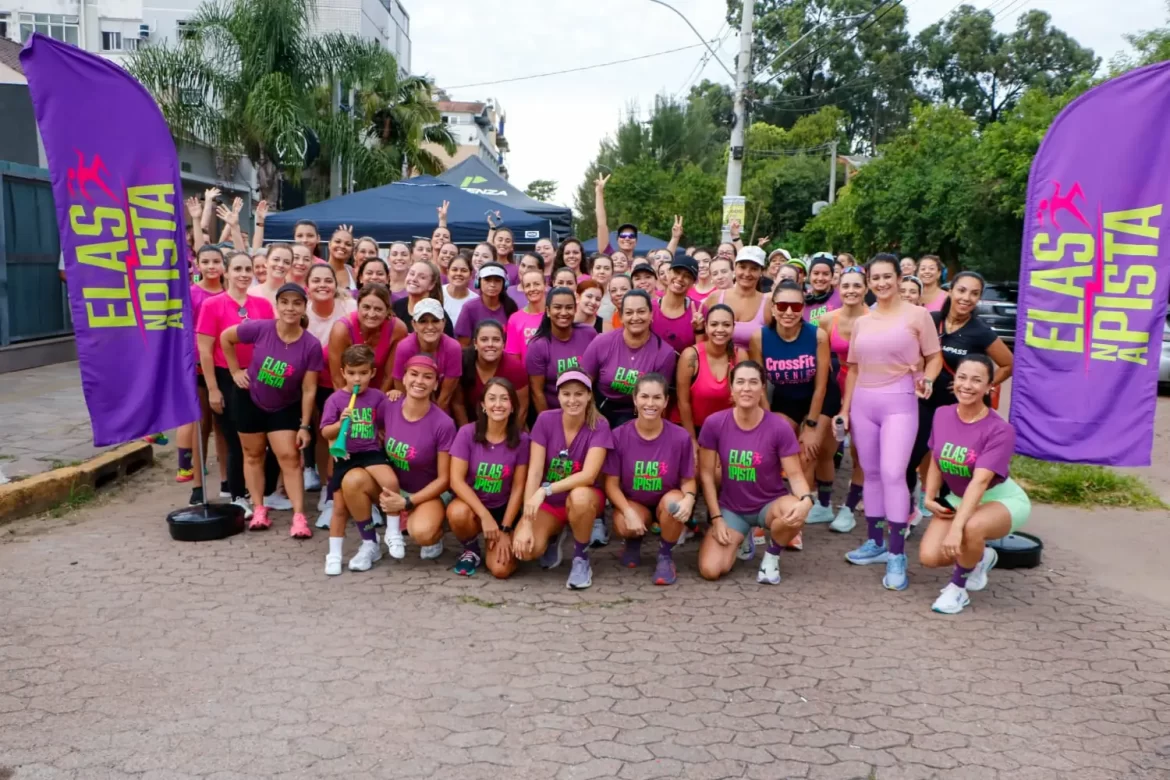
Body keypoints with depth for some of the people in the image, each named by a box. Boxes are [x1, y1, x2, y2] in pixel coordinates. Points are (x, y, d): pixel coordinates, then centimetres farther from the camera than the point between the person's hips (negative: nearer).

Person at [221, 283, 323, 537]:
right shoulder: (260, 328, -23)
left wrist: (305, 425, -15)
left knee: (289, 457, -3)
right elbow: (225, 337, -5)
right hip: (250, 400, 1)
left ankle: (299, 516, -3)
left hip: (285, 408, -1)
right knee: (253, 455, 11)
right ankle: (259, 509, 22)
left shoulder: (311, 345, -23)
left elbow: (309, 389, -17)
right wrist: (235, 371, -4)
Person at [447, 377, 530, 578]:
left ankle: (495, 542, 17)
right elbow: (456, 480, -16)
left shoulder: (521, 440, -10)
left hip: (503, 509, 1)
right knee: (458, 513, -37)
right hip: (471, 503, 0)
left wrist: (505, 529, -12)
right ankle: (471, 549, -3)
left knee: (501, 570, -19)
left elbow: (518, 488, -7)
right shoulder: (467, 433, -14)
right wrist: (484, 515, -25)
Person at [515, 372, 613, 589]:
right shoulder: (545, 420, -12)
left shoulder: (599, 426, -17)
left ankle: (581, 559, -11)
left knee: (579, 496, -39)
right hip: (549, 501, 2)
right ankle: (553, 536, 13)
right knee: (525, 548, -25)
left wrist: (546, 490, -38)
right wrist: (526, 524, -24)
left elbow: (588, 475, -27)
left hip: (585, 498, -2)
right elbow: (534, 473, -16)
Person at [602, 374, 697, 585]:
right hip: (633, 504, 0)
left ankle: (665, 556, -6)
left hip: (667, 501, 0)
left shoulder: (680, 437, -14)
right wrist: (629, 511, -25)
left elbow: (688, 480, -5)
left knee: (674, 501, -36)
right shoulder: (619, 435, -13)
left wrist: (689, 498, -29)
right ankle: (634, 541, 10)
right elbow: (612, 483, -9)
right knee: (624, 526, -33)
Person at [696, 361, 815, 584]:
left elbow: (795, 473, -13)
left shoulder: (779, 427, -15)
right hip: (731, 508, 2)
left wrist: (806, 500, -36)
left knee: (795, 513, -38)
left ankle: (772, 556, -3)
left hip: (770, 504, -1)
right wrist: (716, 518, -8)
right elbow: (706, 474, -5)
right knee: (710, 570, -18)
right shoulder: (714, 423, -12)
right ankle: (740, 538, 19)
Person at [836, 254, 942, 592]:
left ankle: (897, 555, -8)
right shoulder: (861, 321, 13)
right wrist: (845, 409, 12)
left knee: (893, 473, -14)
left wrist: (927, 380, -19)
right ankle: (875, 543, 21)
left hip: (899, 402, -5)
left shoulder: (917, 315, 0)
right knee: (871, 474, 10)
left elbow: (935, 357, 1)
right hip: (863, 402, 5)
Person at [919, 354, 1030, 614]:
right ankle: (978, 558, 20)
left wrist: (956, 528, -43)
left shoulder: (1000, 430, -25)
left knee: (972, 527, -40)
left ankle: (958, 588, -10)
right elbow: (936, 461, 8)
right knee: (929, 557, -15)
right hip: (958, 498, 6)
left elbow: (980, 481, -35)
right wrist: (930, 498, -6)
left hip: (1001, 499, -5)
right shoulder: (942, 415, -8)